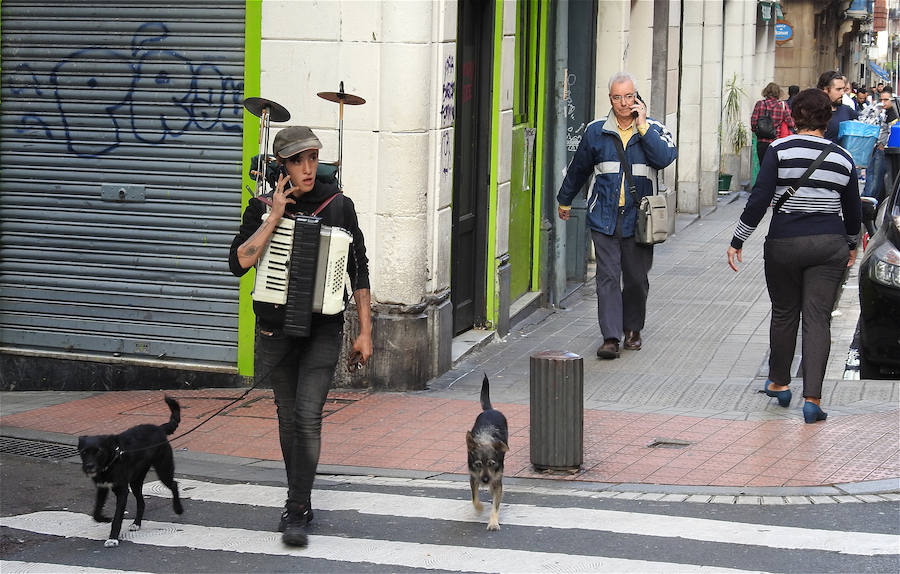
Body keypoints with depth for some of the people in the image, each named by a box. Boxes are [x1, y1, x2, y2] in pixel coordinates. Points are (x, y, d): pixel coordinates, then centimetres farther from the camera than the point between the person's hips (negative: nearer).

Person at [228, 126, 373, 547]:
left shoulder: (338, 205, -2)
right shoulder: (263, 208, -3)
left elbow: (358, 269, 4)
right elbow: (239, 263, -16)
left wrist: (365, 333, 3)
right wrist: (275, 216, -20)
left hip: (323, 327, -1)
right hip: (276, 327, 2)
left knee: (308, 416, -13)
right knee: (288, 416, 11)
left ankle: (296, 513, -8)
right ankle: (301, 501, 27)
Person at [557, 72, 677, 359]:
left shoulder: (653, 130, 2)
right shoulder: (596, 131, 6)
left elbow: (665, 158, -19)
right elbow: (578, 168, 20)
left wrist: (642, 126, -17)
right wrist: (565, 200, 28)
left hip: (638, 219, 0)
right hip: (604, 218, 0)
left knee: (636, 279, 8)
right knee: (608, 277, -8)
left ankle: (632, 329, 28)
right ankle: (610, 337, -10)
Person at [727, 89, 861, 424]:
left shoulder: (780, 150, -6)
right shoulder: (842, 158, 4)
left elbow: (759, 200, -11)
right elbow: (853, 211, 14)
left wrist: (738, 241, -3)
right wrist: (851, 246, 30)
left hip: (784, 244, -1)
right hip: (829, 245, 1)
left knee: (784, 314, 16)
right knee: (818, 318, 0)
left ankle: (779, 383, 32)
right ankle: (812, 398, -9)